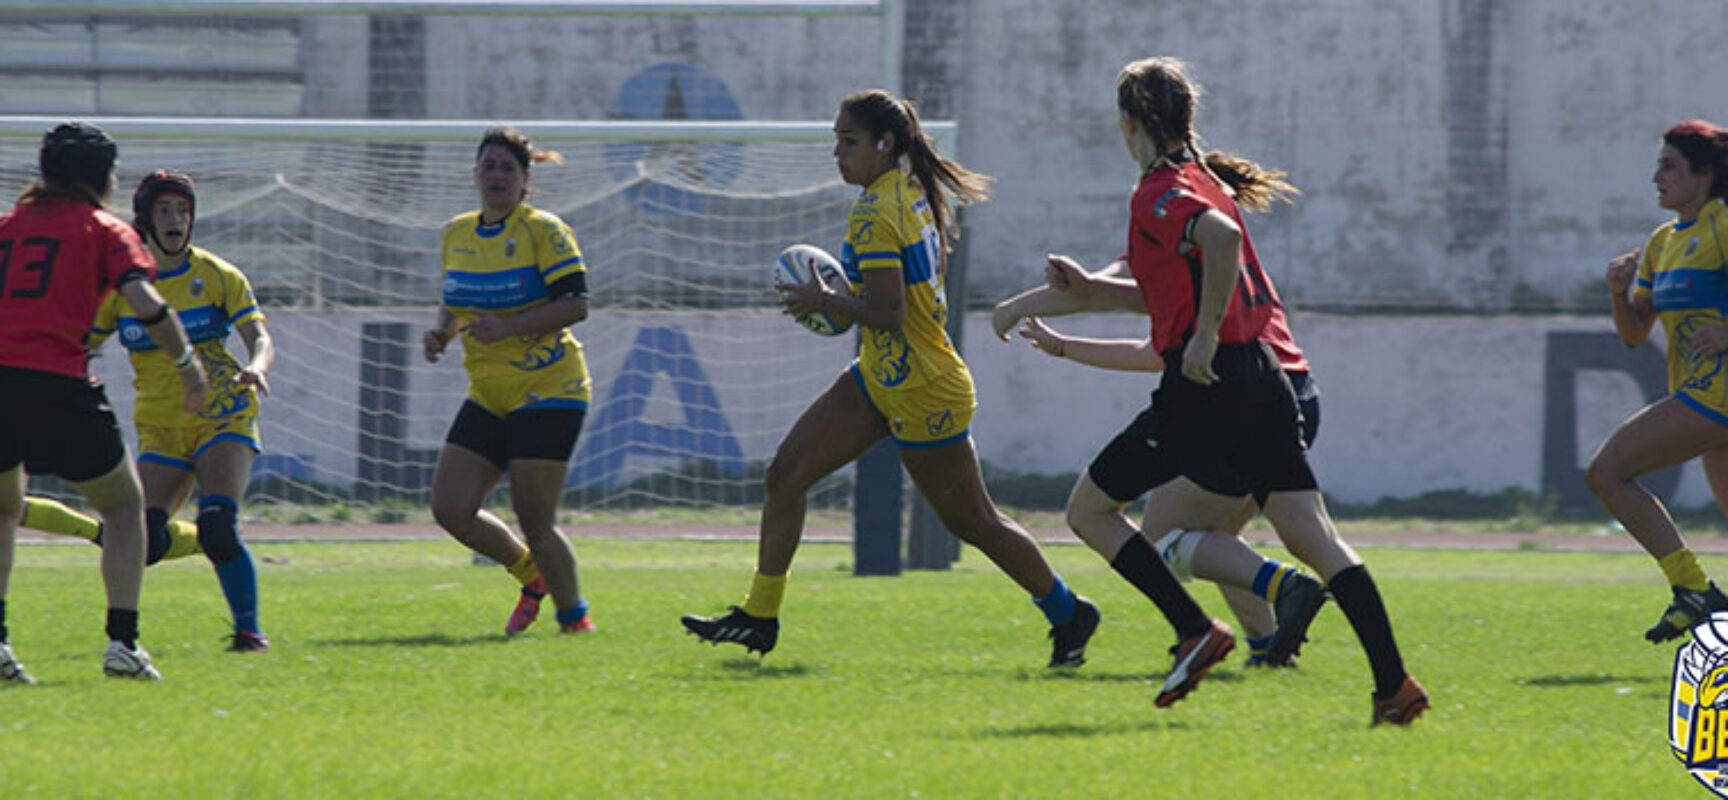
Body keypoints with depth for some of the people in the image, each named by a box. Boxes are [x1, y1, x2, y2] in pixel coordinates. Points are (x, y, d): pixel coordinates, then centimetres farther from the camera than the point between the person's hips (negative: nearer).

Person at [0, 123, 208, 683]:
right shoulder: (104, 231, 9)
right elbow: (143, 300, -7)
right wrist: (186, 363, 3)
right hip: (57, 380, -4)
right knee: (124, 505, 15)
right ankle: (122, 641, 4)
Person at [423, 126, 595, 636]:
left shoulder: (544, 231, -9)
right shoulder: (457, 234, 11)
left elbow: (575, 304, -16)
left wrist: (508, 326, -26)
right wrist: (441, 332, 1)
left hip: (547, 389, -7)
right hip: (488, 397, 7)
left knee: (534, 521, -10)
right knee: (450, 507, -3)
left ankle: (574, 618, 10)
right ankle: (533, 576, 21)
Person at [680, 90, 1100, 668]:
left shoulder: (874, 216, -22)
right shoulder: (916, 192, 6)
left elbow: (887, 313, -28)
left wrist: (824, 301, -12)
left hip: (921, 394, -10)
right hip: (879, 379, 10)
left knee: (973, 522, 3)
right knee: (785, 476, 3)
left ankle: (1068, 614, 20)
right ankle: (759, 616, 7)